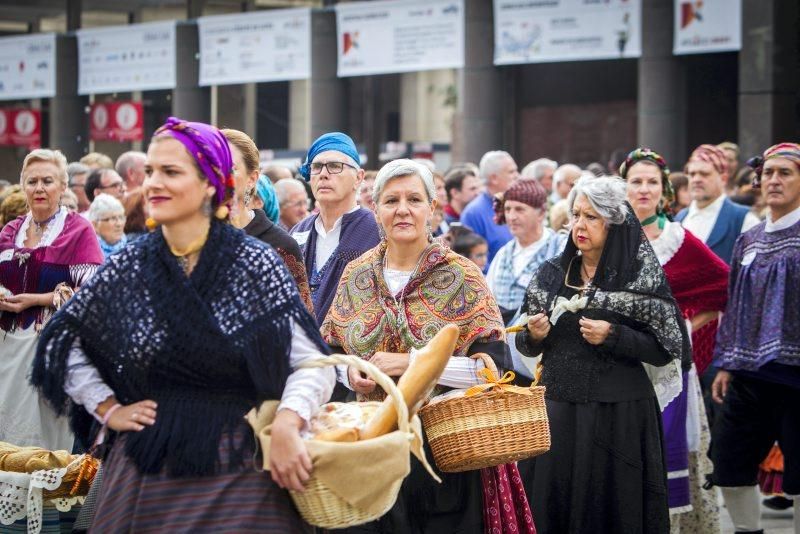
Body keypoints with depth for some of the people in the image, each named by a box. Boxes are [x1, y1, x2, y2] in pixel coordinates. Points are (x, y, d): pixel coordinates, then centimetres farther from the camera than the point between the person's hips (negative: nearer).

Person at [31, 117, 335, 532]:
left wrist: (286, 423, -24)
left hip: (239, 471, -2)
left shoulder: (256, 264, -4)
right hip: (146, 477, 3)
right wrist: (108, 409, 7)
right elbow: (65, 343, 17)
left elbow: (312, 362, -7)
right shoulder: (126, 268, 4)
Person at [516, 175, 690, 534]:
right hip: (556, 408, 3)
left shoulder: (642, 276, -3)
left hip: (618, 414, -3)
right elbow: (525, 345, 14)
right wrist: (534, 336, -8)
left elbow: (665, 350, -6)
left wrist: (613, 336, -17)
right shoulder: (550, 274, 8)